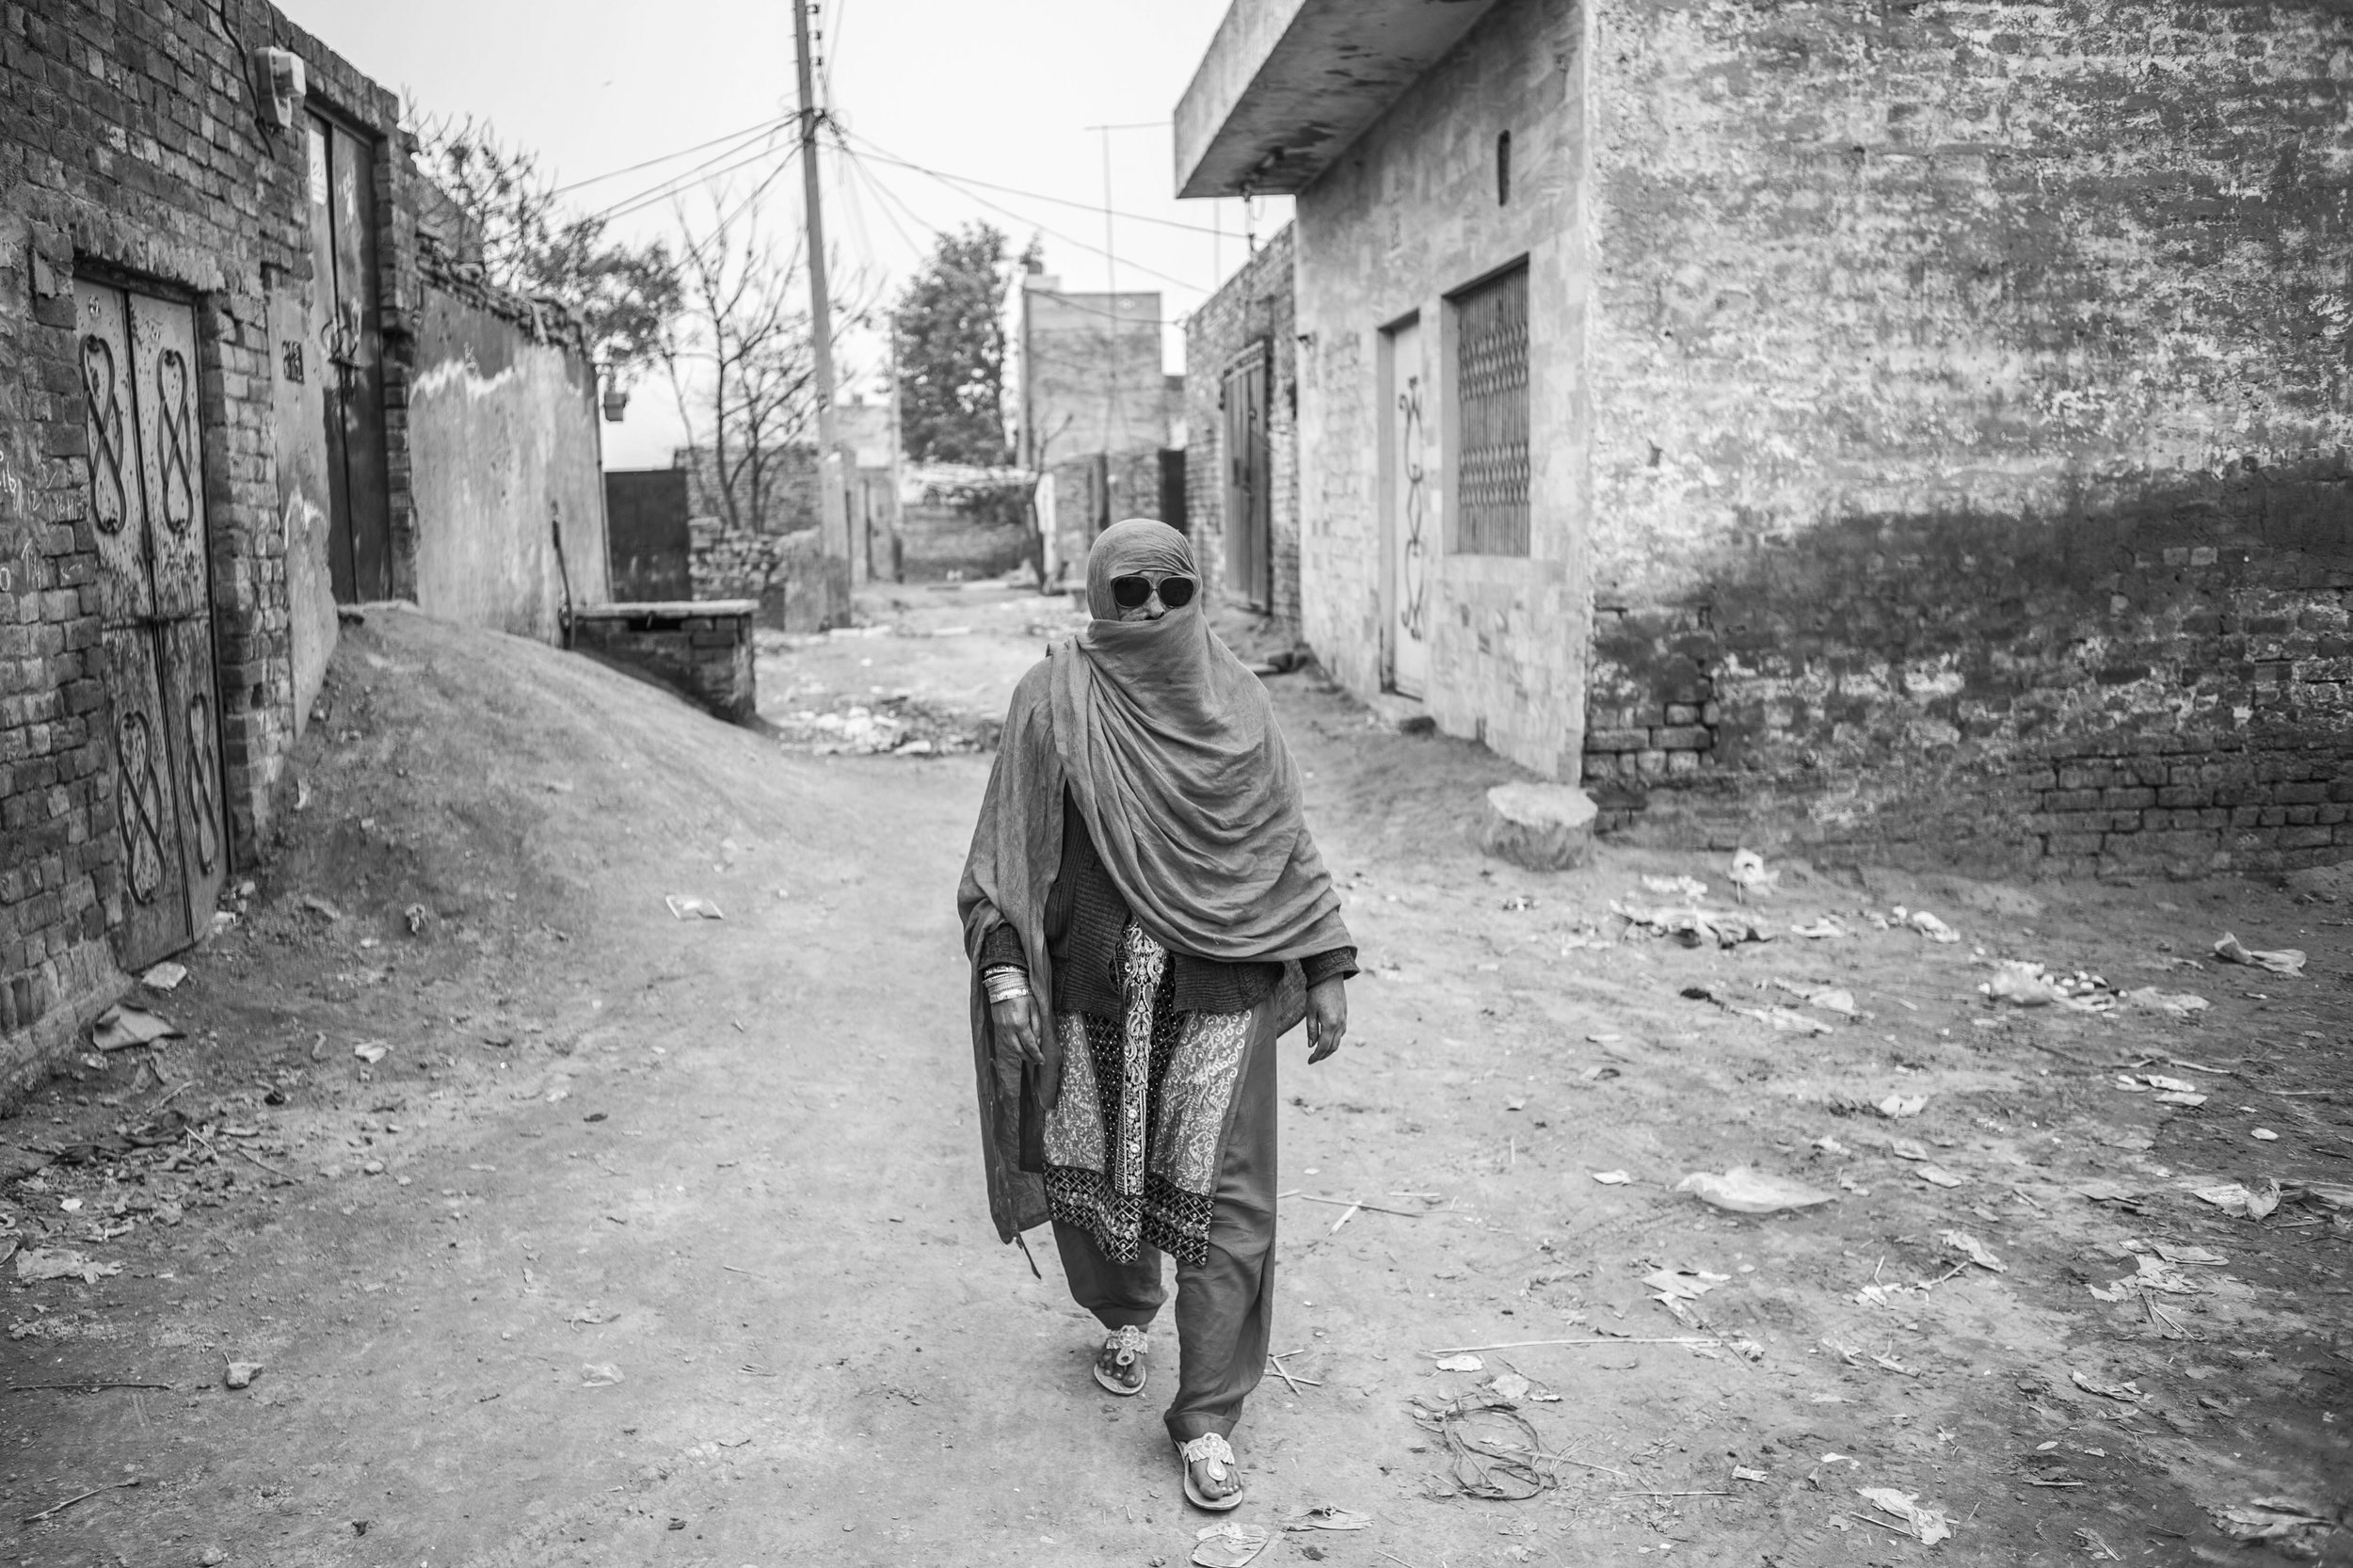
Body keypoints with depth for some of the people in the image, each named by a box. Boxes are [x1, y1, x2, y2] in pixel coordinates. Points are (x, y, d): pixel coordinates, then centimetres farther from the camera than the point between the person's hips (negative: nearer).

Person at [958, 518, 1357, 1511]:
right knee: (1089, 1175, 13)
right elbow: (1008, 848, -4)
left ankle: (1206, 1419, 12)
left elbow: (1286, 846, 8)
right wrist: (1004, 974, -14)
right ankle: (1123, 1317, 46)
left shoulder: (1235, 704, 3)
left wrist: (1327, 971, 5)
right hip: (1089, 992, 0)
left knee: (1226, 1203, -3)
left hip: (1220, 991, 1)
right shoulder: (1052, 703, -3)